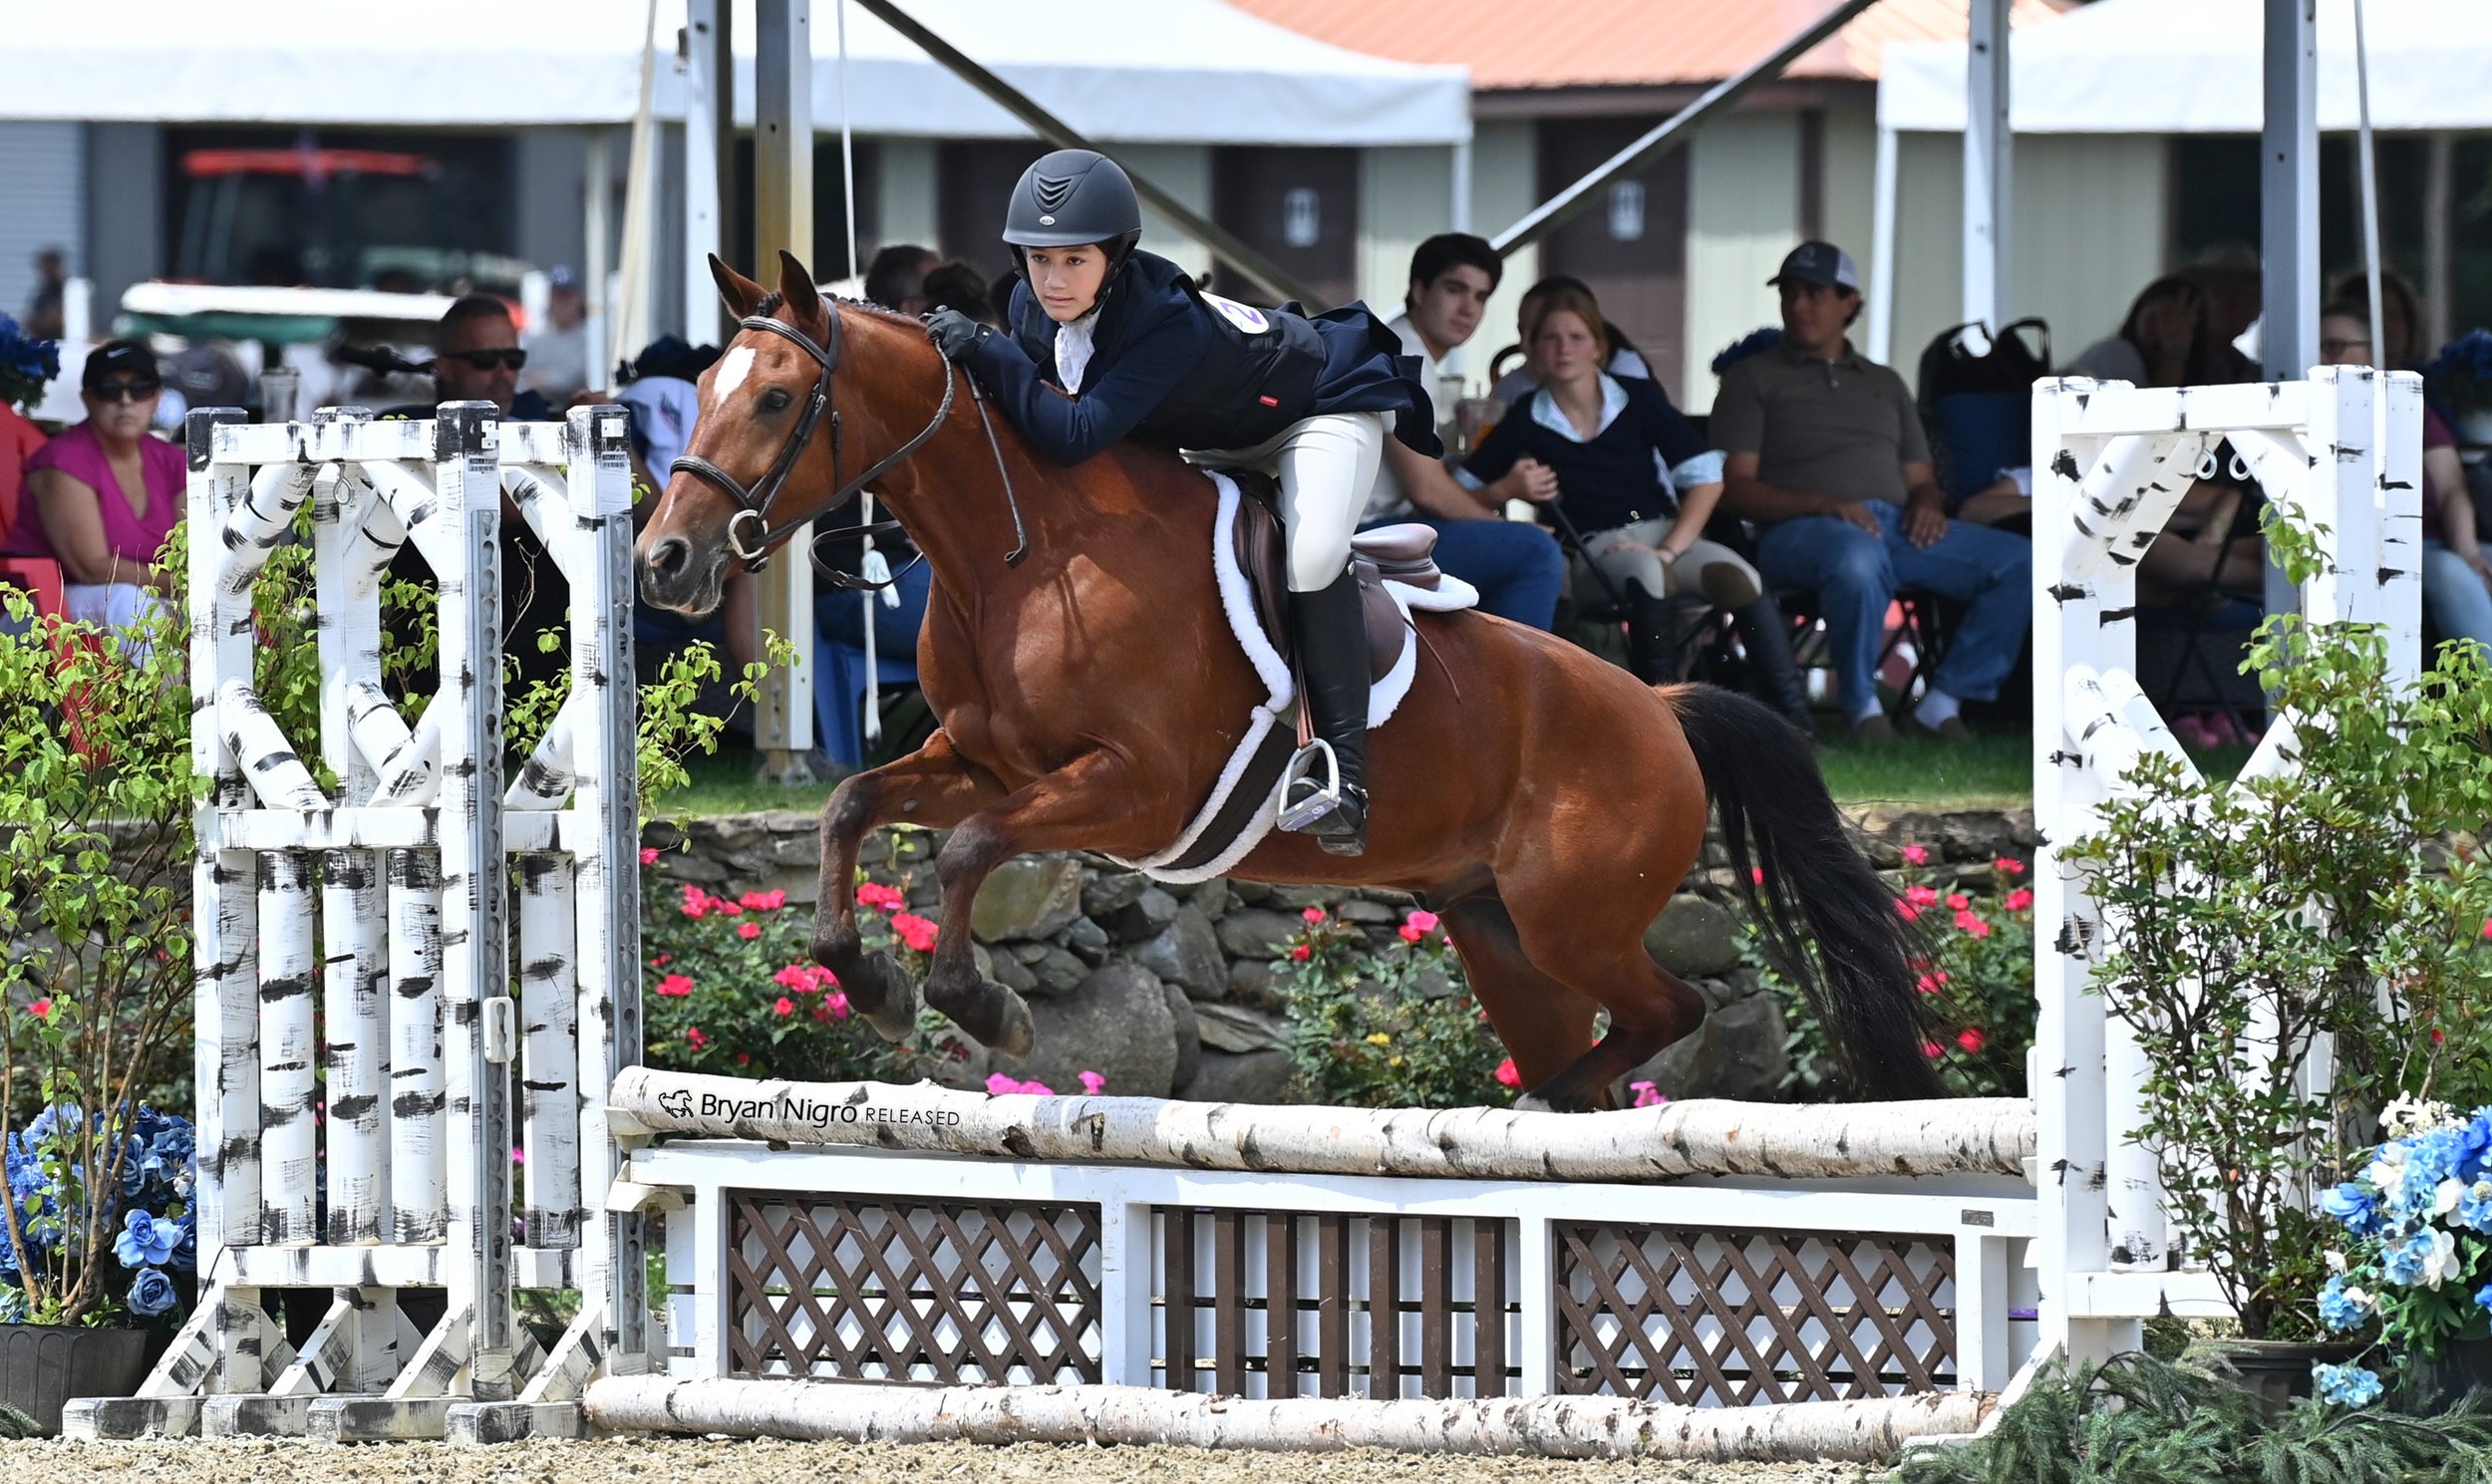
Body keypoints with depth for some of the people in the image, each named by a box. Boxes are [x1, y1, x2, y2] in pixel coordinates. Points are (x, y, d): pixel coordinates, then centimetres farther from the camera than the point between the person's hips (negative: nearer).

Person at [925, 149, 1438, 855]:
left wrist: (984, 349, -49)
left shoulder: (1170, 324, -42)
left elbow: (1076, 434, -49)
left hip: (1326, 405, -9)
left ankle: (1342, 766, -29)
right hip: (1214, 438, 9)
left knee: (1312, 554, -30)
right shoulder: (1034, 308, -19)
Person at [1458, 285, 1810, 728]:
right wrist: (1507, 489, -14)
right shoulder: (1526, 424, 5)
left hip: (1667, 532, 2)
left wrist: (1670, 549, -11)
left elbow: (1706, 477, 2)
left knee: (1736, 574, -32)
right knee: (1646, 573, -40)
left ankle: (1794, 722, -38)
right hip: (1597, 550, -2)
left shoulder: (1640, 398, 6)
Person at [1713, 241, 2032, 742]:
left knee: (2023, 562, -17)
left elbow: (1920, 479, 27)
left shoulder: (1884, 384, 30)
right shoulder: (1753, 379, 14)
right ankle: (1863, 709, -26)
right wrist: (1822, 503, -15)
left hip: (1896, 525, 5)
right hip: (1801, 529, -5)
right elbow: (1734, 488, 1)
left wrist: (1927, 503, 0)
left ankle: (1943, 701, -16)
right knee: (1858, 557, -44)